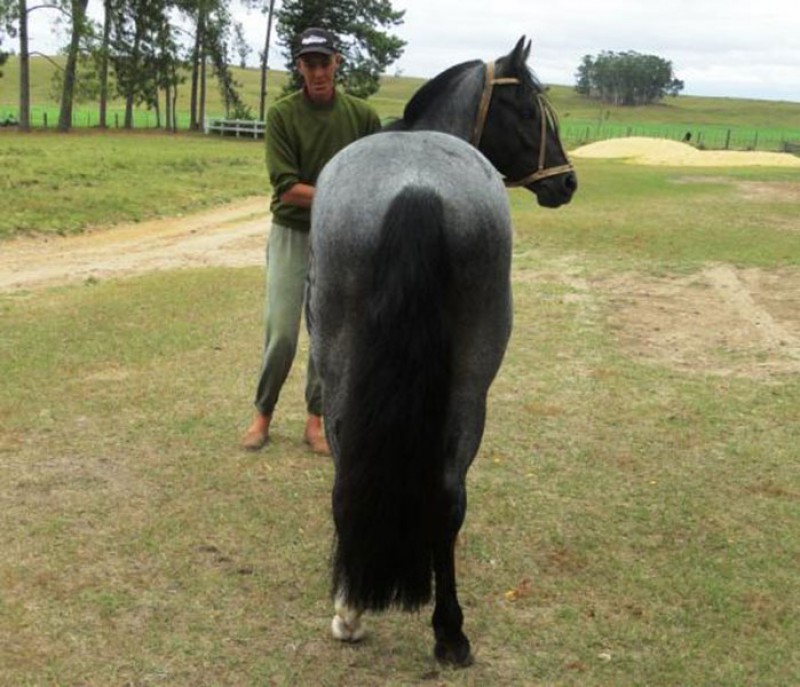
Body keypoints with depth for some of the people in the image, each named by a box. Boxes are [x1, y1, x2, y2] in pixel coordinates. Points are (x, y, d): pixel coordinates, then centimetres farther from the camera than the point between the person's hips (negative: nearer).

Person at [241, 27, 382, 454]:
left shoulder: (362, 116, -1)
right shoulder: (282, 115, -8)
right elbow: (286, 189, -15)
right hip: (291, 234, -2)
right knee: (281, 332, -3)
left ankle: (315, 419, 18)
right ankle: (263, 414, 15)